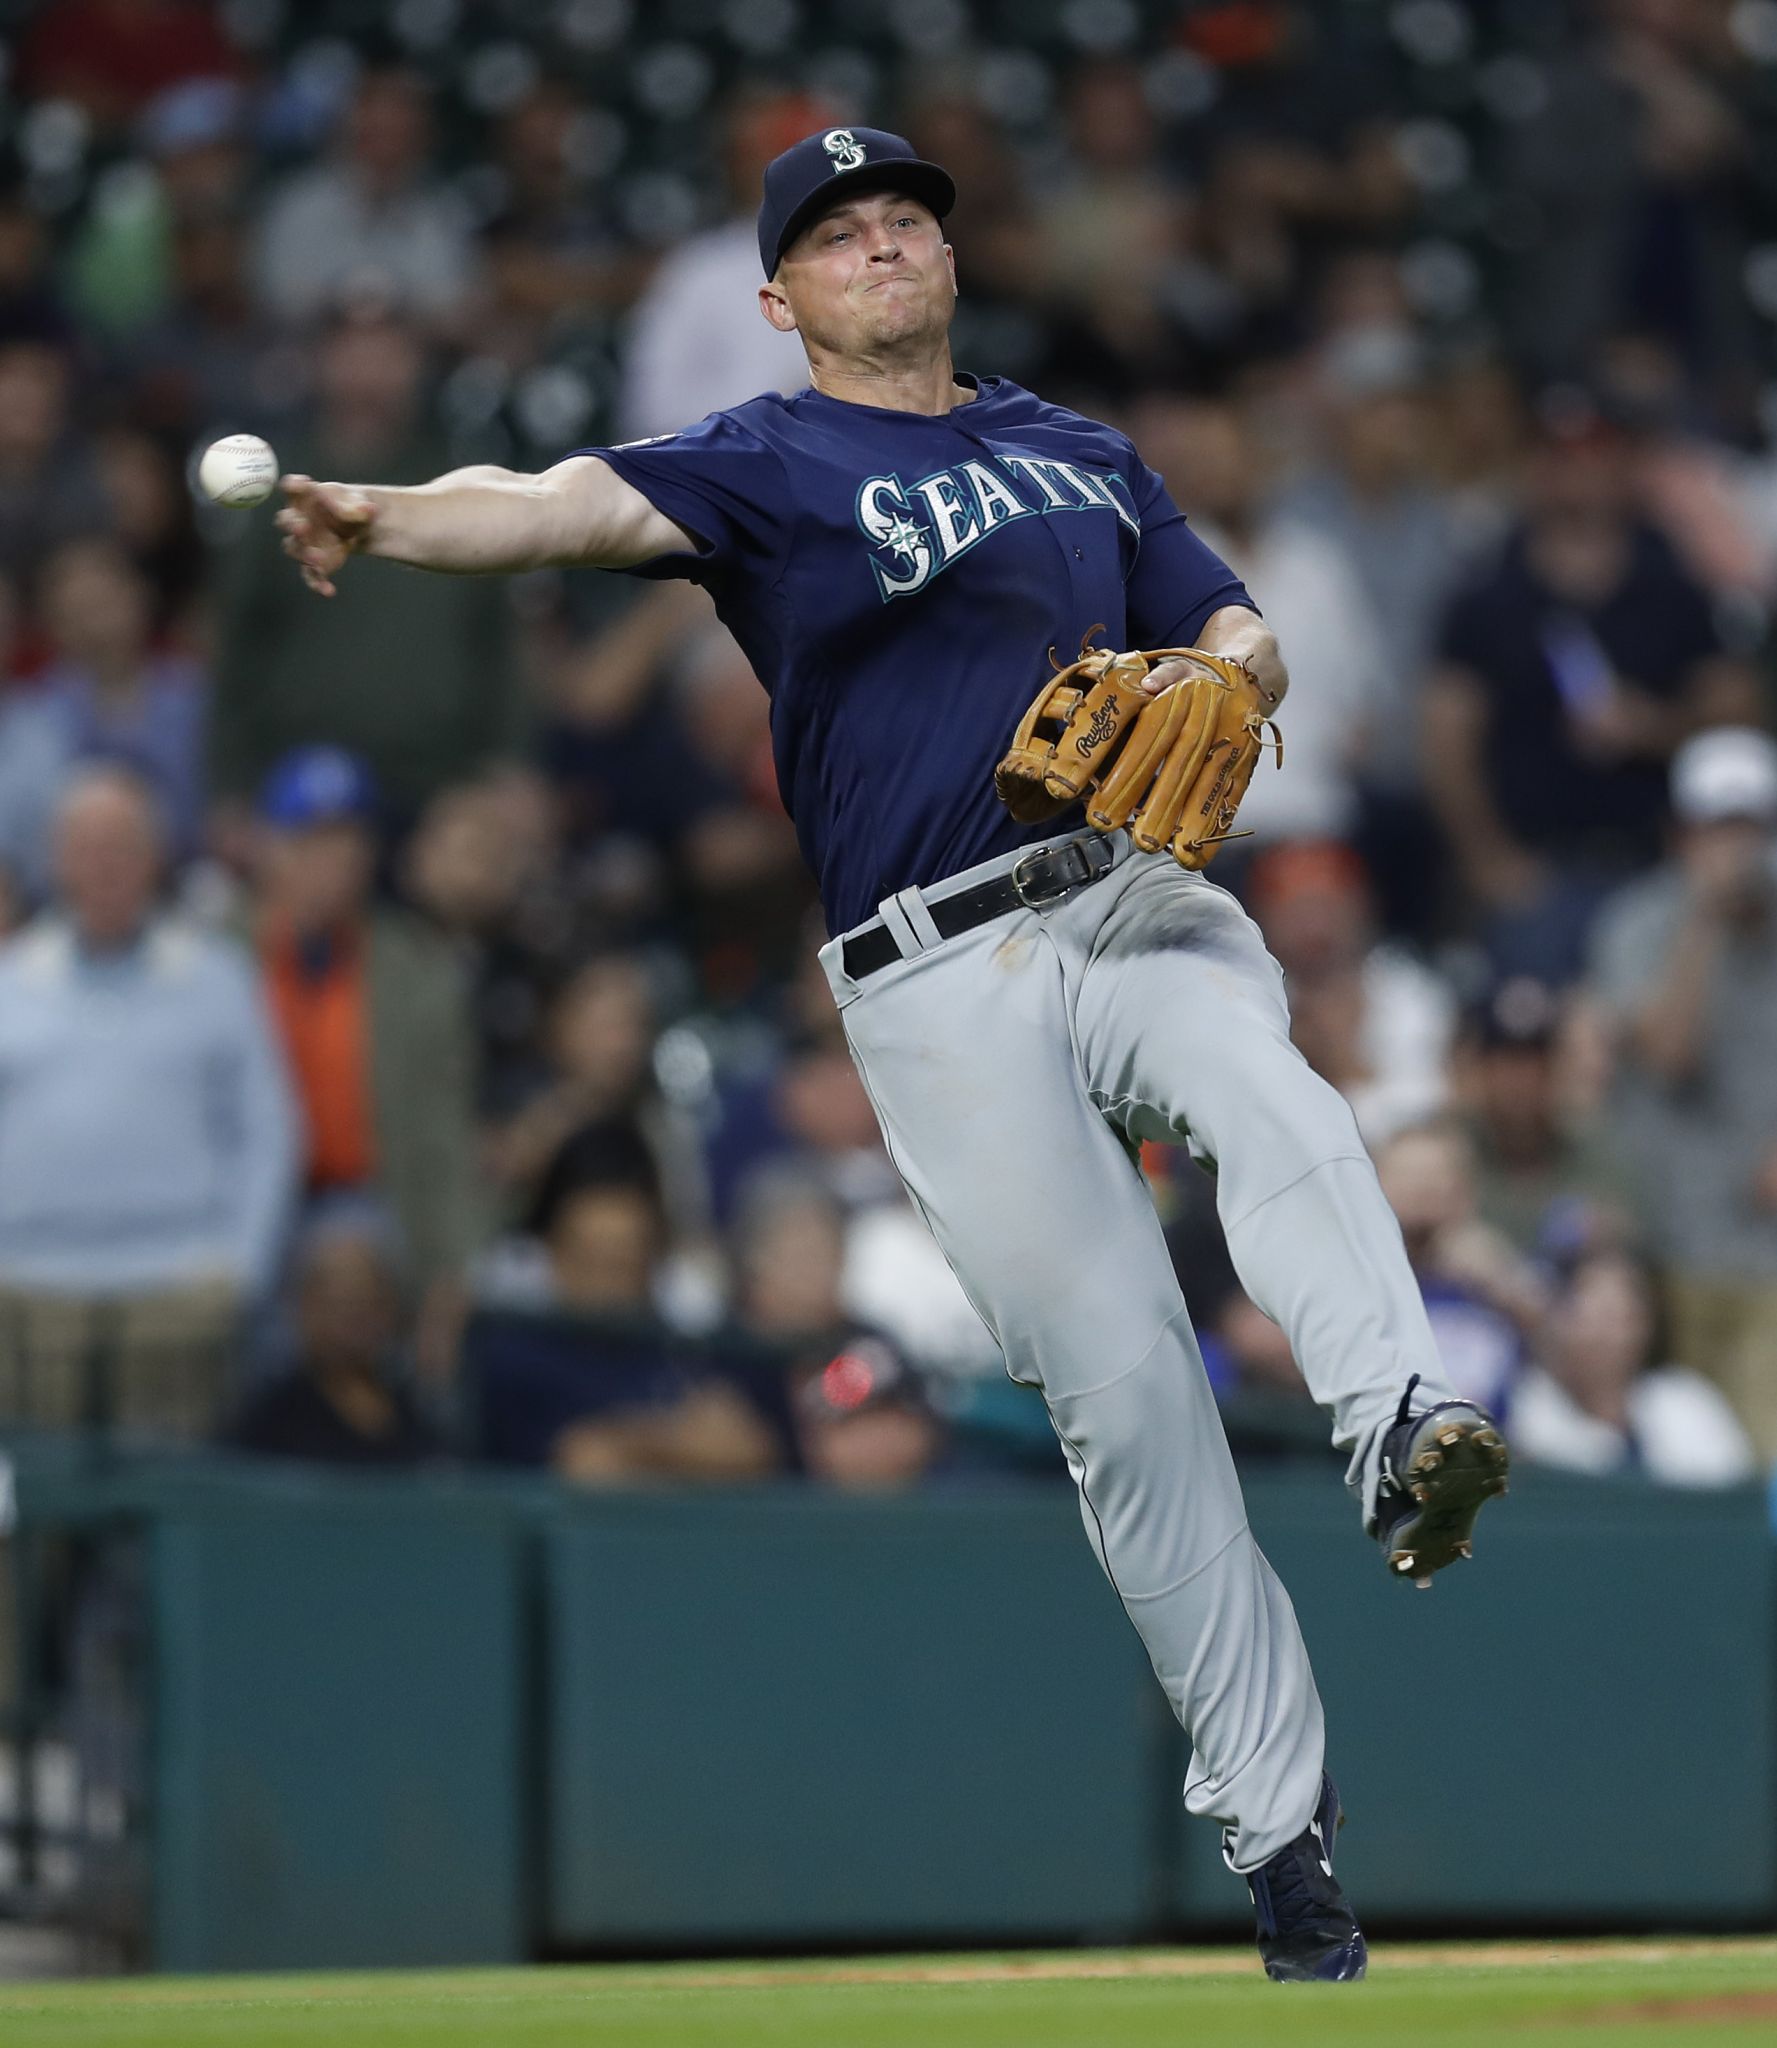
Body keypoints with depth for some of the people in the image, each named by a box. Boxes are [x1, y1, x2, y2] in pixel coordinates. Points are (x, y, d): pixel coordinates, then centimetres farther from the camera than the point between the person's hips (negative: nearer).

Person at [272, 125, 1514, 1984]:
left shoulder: (1081, 452, 22)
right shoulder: (768, 465, 6)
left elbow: (1246, 640, 25)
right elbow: (577, 504, -13)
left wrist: (1216, 669, -1)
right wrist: (377, 518, -33)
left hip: (1141, 903, 3)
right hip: (939, 976, -3)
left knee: (1279, 1110, -32)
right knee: (1119, 1380, -10)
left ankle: (1401, 1430, -50)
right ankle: (1275, 1820, -5)